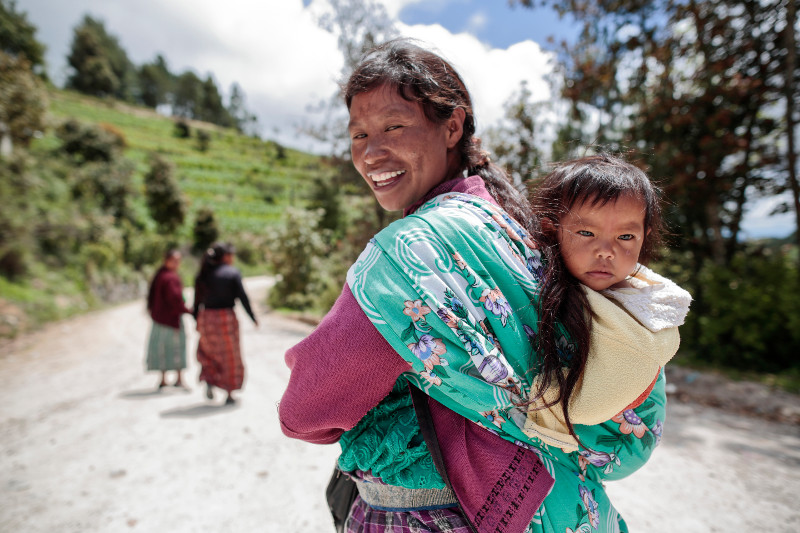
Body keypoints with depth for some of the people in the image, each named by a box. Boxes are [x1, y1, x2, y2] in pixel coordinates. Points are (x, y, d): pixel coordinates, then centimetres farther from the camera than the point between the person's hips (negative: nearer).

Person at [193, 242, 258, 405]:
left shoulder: (203, 275, 6)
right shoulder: (233, 272, -7)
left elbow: (197, 300, 7)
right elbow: (242, 296, -10)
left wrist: (197, 321, 17)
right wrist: (252, 317, -2)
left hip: (207, 317, 4)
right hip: (226, 317, -3)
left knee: (208, 351, 25)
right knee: (230, 356, 9)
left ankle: (209, 381, 7)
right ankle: (229, 394, 14)